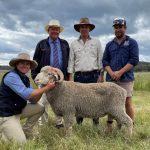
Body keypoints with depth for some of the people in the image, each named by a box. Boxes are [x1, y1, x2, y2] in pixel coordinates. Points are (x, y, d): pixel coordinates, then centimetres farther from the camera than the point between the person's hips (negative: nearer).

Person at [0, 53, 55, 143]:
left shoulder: (25, 79, 8)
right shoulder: (11, 76, -19)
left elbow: (33, 101, 4)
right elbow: (26, 94, -30)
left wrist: (43, 88, -13)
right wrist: (46, 88, -23)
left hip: (18, 110, 9)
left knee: (40, 108, 3)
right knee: (21, 142, -15)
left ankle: (25, 132, 11)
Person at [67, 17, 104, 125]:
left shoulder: (96, 42, 8)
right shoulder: (74, 44, 12)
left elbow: (100, 59, 5)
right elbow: (71, 61, 9)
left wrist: (101, 75, -2)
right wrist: (71, 76, 1)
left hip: (93, 75, -1)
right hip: (79, 76, 1)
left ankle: (96, 124, 9)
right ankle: (79, 123, 15)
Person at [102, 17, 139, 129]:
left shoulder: (132, 42, 6)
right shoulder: (109, 44, 16)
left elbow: (134, 60, -5)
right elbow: (105, 61, 10)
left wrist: (120, 72, -13)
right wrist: (111, 73, -9)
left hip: (126, 79, -3)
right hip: (111, 79, 4)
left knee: (127, 102, -5)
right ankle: (109, 125, 16)